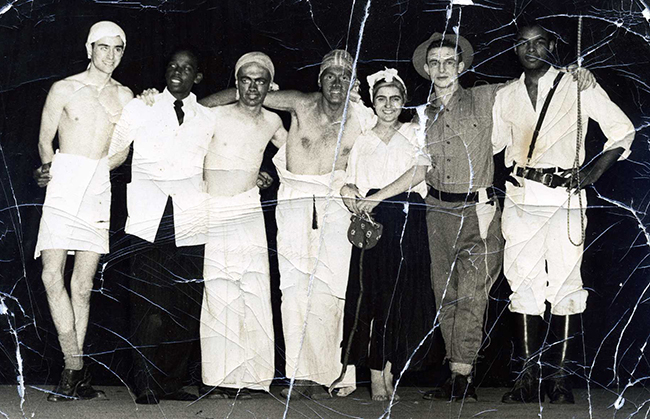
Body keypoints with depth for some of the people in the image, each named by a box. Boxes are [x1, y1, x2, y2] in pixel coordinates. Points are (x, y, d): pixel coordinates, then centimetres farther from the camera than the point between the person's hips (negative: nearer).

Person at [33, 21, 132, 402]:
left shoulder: (125, 95, 14)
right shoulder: (65, 89, 7)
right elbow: (45, 140, 8)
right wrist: (51, 168, -5)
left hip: (99, 188, 2)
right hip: (65, 185, -2)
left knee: (83, 284, 1)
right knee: (52, 276, -14)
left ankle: (74, 374, 7)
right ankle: (77, 369, -10)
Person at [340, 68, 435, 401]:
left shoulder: (412, 133, 12)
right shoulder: (362, 142, 17)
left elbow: (417, 172, -4)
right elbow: (353, 184, 15)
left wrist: (375, 197, -11)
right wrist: (348, 191, -9)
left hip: (408, 223, 0)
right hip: (373, 223, 1)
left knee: (401, 294, -3)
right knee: (374, 291, -7)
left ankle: (388, 370, 6)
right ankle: (377, 376, -3)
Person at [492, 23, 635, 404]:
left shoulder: (578, 88, 4)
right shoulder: (506, 97, 14)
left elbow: (623, 130, 7)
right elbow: (495, 145, 23)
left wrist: (593, 173, -4)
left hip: (564, 197, -3)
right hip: (520, 198, 3)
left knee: (566, 287, -5)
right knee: (524, 286, 1)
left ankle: (561, 379, -1)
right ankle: (529, 378, 6)